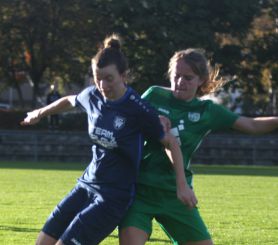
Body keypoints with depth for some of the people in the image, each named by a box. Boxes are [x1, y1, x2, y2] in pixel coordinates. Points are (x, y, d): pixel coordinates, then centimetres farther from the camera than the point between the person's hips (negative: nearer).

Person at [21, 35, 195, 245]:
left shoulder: (139, 111, -21)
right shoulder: (93, 96, -3)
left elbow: (170, 143, -9)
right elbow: (70, 101, 21)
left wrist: (182, 185, -11)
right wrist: (40, 113, 38)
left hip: (115, 197, -7)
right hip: (87, 184, 7)